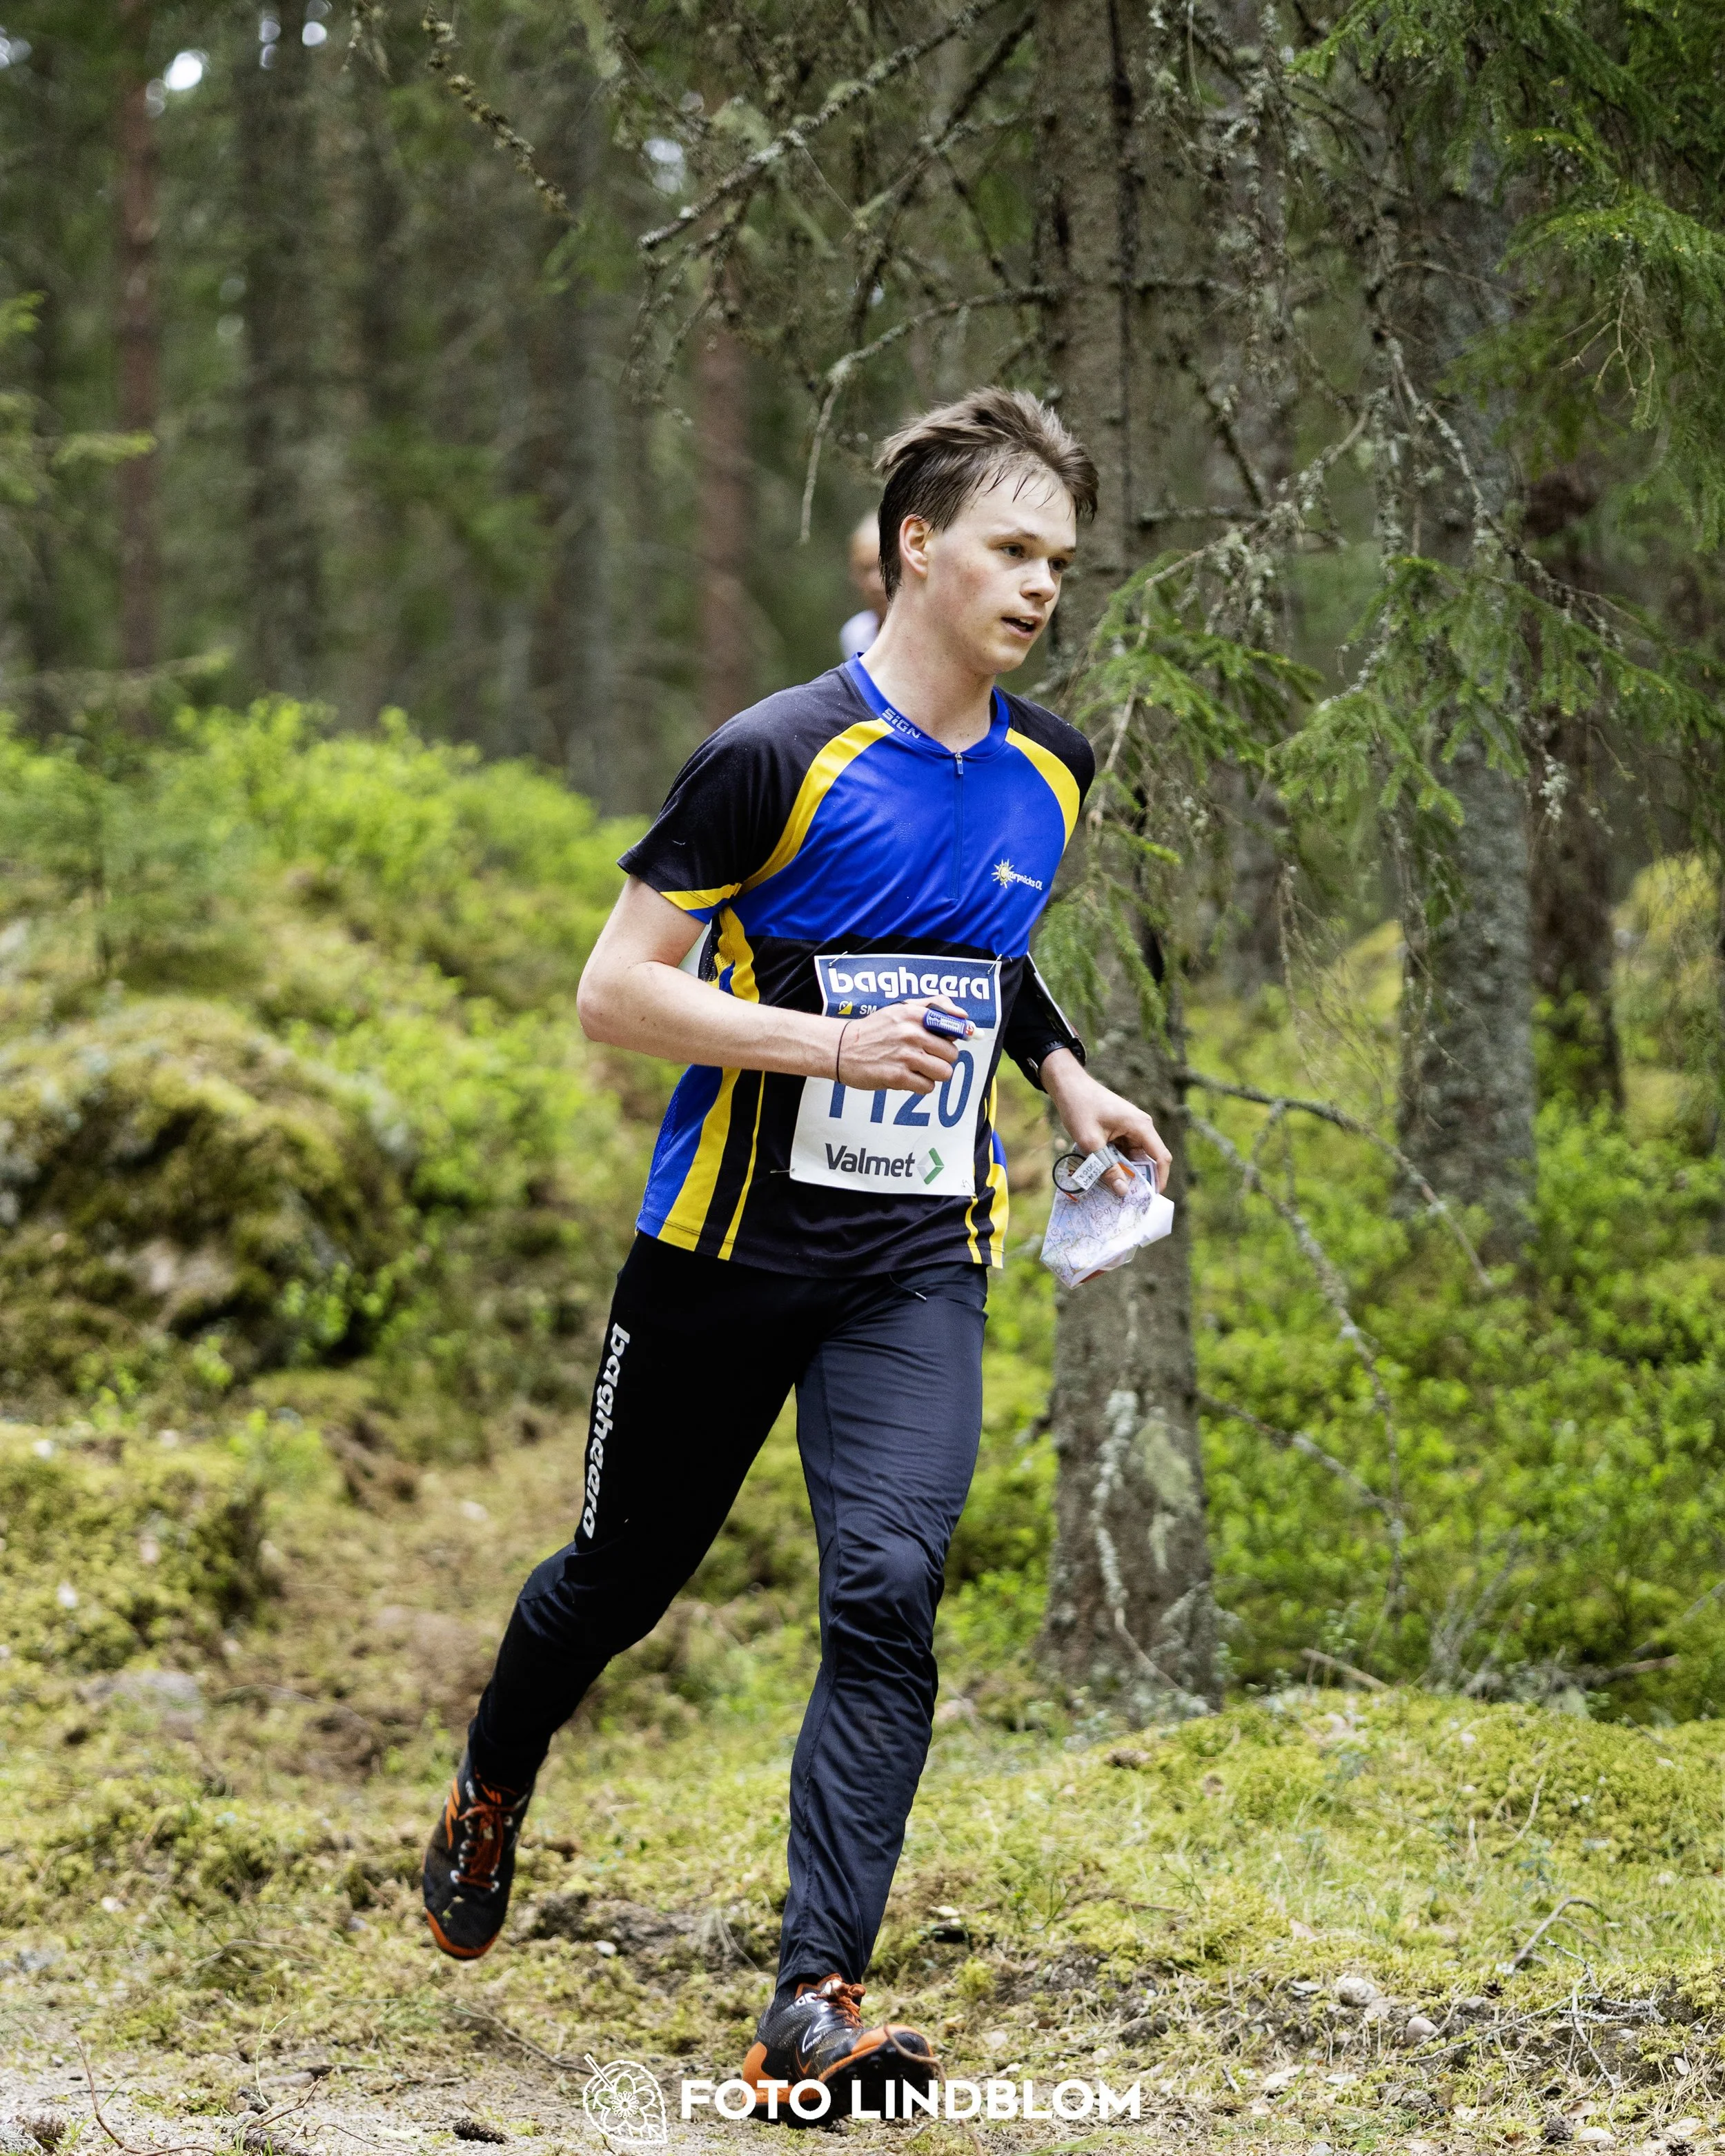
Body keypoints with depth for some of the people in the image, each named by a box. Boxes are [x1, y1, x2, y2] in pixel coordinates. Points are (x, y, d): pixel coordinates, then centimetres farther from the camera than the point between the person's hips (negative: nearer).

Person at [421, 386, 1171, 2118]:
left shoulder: (1049, 773, 6)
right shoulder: (778, 757, -14)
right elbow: (614, 993, -14)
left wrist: (1064, 1077, 14)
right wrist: (830, 1042, -24)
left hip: (920, 1264, 3)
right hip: (725, 1250, -3)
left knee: (887, 1594, -16)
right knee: (627, 1573, 13)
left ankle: (813, 2005, -18)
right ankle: (490, 1791, 46)